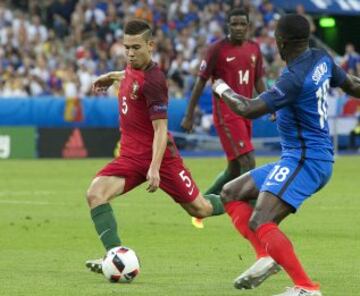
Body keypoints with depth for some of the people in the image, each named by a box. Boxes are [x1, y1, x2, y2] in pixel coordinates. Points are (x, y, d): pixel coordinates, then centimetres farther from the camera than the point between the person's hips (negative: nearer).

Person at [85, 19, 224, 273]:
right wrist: (114, 76, 33)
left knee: (200, 209, 4)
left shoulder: (153, 81, -21)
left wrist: (154, 168, -28)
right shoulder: (132, 67, 3)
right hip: (132, 155, 7)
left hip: (159, 155, -7)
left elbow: (160, 128, -21)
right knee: (95, 194, -18)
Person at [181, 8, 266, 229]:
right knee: (248, 162, -16)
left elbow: (258, 81, 16)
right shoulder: (218, 49, -8)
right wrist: (189, 115, -6)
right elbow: (201, 82, -5)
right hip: (226, 113, -7)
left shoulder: (254, 49, 9)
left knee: (234, 170, 11)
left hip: (245, 113, 7)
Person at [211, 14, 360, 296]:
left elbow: (248, 110, -24)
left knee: (259, 223, -22)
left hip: (305, 160, -10)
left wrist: (222, 89, -5)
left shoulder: (294, 78, -22)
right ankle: (267, 256, 2)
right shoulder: (321, 59, 5)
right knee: (231, 194, 14)